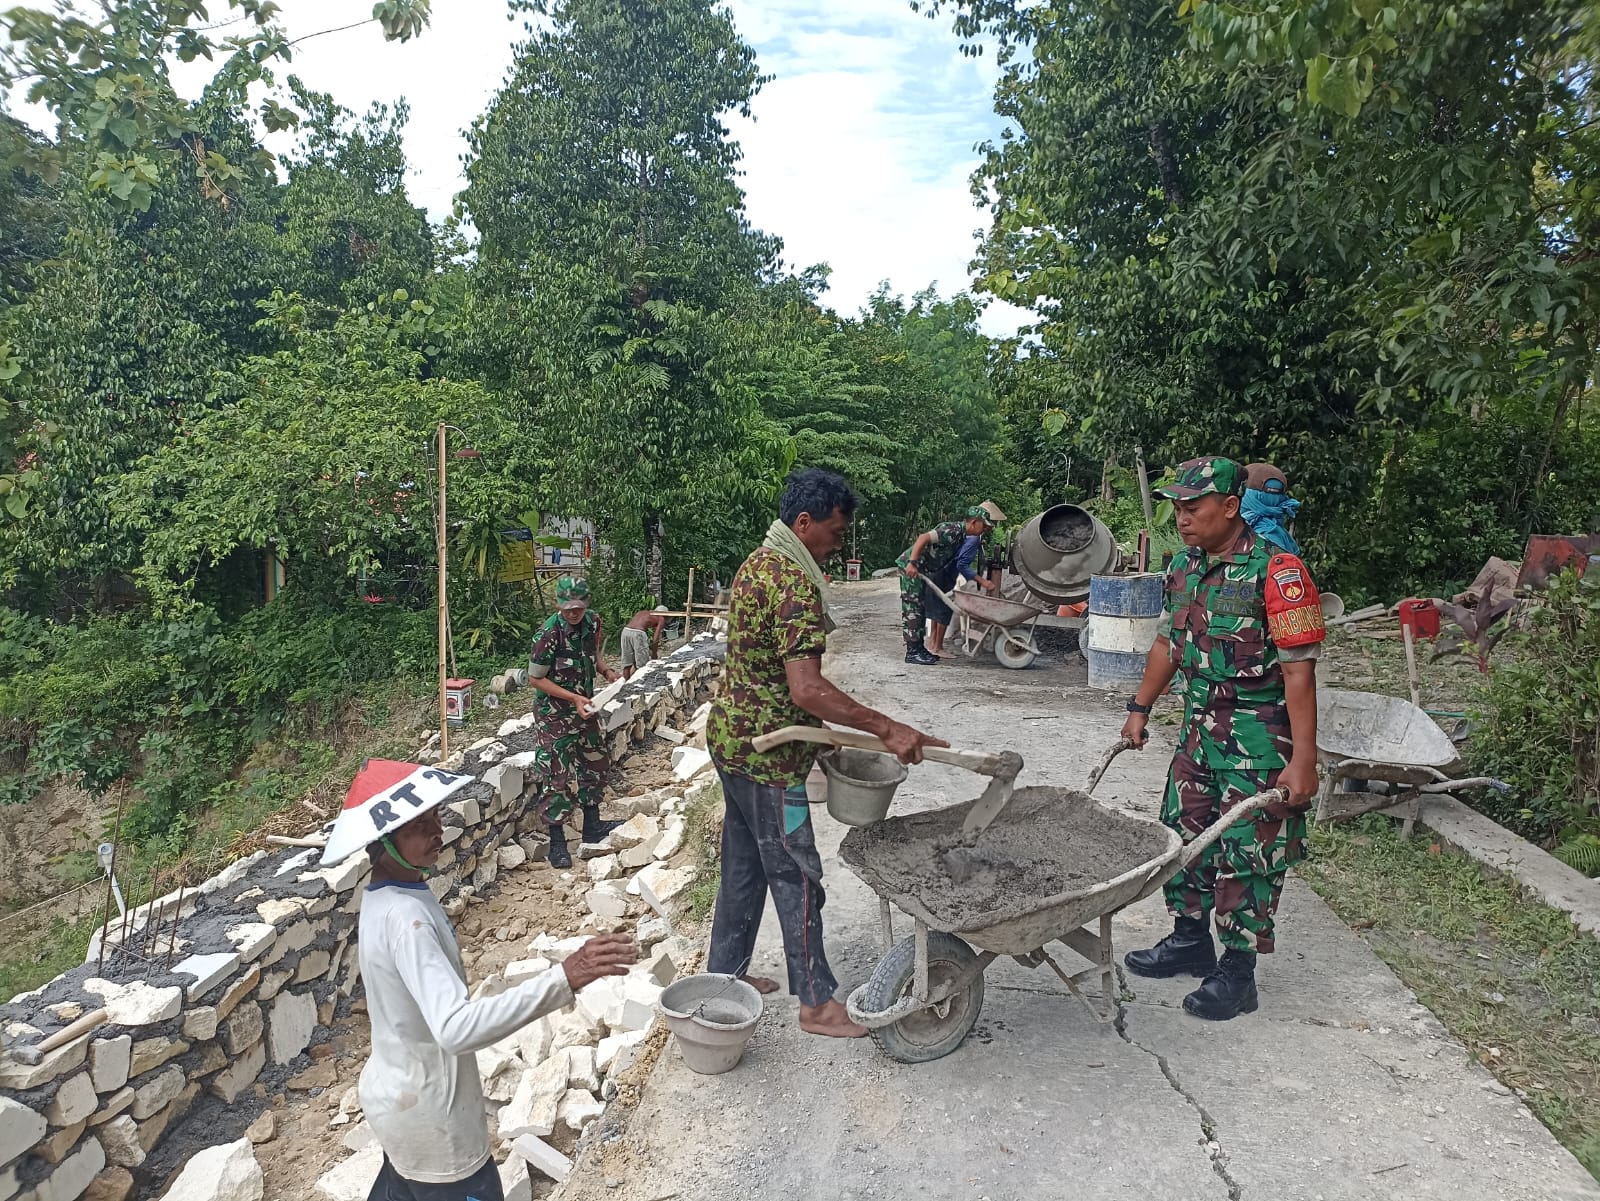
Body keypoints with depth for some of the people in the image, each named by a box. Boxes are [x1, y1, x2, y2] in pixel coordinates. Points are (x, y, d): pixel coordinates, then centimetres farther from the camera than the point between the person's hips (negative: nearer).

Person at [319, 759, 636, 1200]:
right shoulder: (404, 918, -34)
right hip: (428, 1114, -9)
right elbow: (457, 1028, -44)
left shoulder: (384, 897, -3)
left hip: (398, 1091, 9)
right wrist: (564, 979, -51)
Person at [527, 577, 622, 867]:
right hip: (555, 713, -7)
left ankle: (592, 826, 33)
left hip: (584, 708, 7)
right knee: (557, 777, -2)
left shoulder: (592, 622, -6)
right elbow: (535, 678, -17)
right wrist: (574, 698, -22)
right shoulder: (549, 634, -25)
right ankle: (557, 842, 12)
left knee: (594, 763, 17)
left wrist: (607, 671, -7)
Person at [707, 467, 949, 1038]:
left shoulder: (758, 562, 10)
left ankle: (725, 973, 33)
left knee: (744, 863, 20)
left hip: (731, 735, 10)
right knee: (796, 875, 2)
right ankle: (817, 1003, 16)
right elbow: (806, 689, -32)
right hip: (767, 751, -10)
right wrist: (886, 728, -29)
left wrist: (824, 730, 21)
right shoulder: (795, 584, -23)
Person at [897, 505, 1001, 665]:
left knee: (921, 609, 13)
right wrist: (912, 563, -36)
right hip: (911, 567, -10)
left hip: (923, 571, 10)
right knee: (913, 609, -8)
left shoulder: (962, 537, 11)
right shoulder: (952, 530, -19)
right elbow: (923, 538, -29)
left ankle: (919, 647, 20)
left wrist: (982, 581, 14)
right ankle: (912, 652, -5)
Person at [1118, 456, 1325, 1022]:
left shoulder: (1276, 570, -19)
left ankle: (1236, 971, 16)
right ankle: (1190, 940, 33)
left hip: (1259, 738, -7)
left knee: (1246, 853, 1)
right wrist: (1139, 709, 18)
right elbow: (1169, 643, 17)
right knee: (1183, 832, 15)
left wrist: (1303, 759, -22)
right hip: (1199, 727, 8)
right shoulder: (1184, 566, 5)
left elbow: (1299, 669, -20)